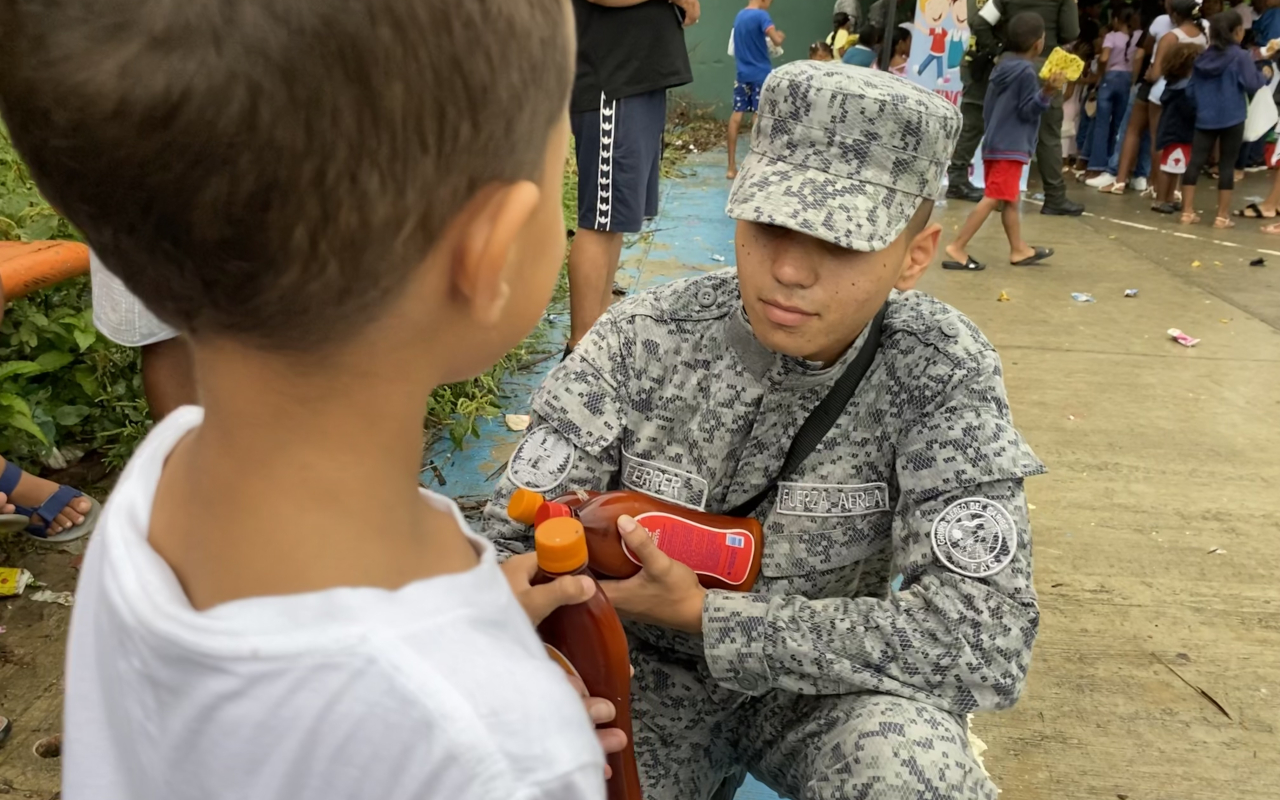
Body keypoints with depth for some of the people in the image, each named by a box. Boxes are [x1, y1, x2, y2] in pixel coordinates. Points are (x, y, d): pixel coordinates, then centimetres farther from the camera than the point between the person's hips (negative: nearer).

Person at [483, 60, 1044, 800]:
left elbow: (984, 639, -24)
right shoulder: (642, 342, -16)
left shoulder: (940, 375, -19)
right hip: (650, 673, 2)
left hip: (820, 685, -1)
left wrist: (702, 613, -27)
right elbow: (513, 545, -12)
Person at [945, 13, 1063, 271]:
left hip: (995, 142, 10)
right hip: (1011, 147, -10)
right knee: (994, 199, -9)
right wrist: (1047, 92, -27)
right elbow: (1027, 111, -14)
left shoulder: (1004, 65, 11)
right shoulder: (1027, 72, -14)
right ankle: (957, 248, -13)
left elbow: (989, 103, 17)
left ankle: (1019, 250, 24)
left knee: (1010, 200, 15)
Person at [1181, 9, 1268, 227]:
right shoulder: (1241, 56, -8)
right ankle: (1222, 216, 4)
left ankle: (1188, 211, 3)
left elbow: (1192, 89, 14)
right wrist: (1263, 74, 8)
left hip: (1204, 118, 4)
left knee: (1195, 161, 4)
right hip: (1232, 119, -4)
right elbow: (1253, 86, -10)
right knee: (1226, 165, 1)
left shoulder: (1201, 57, 7)